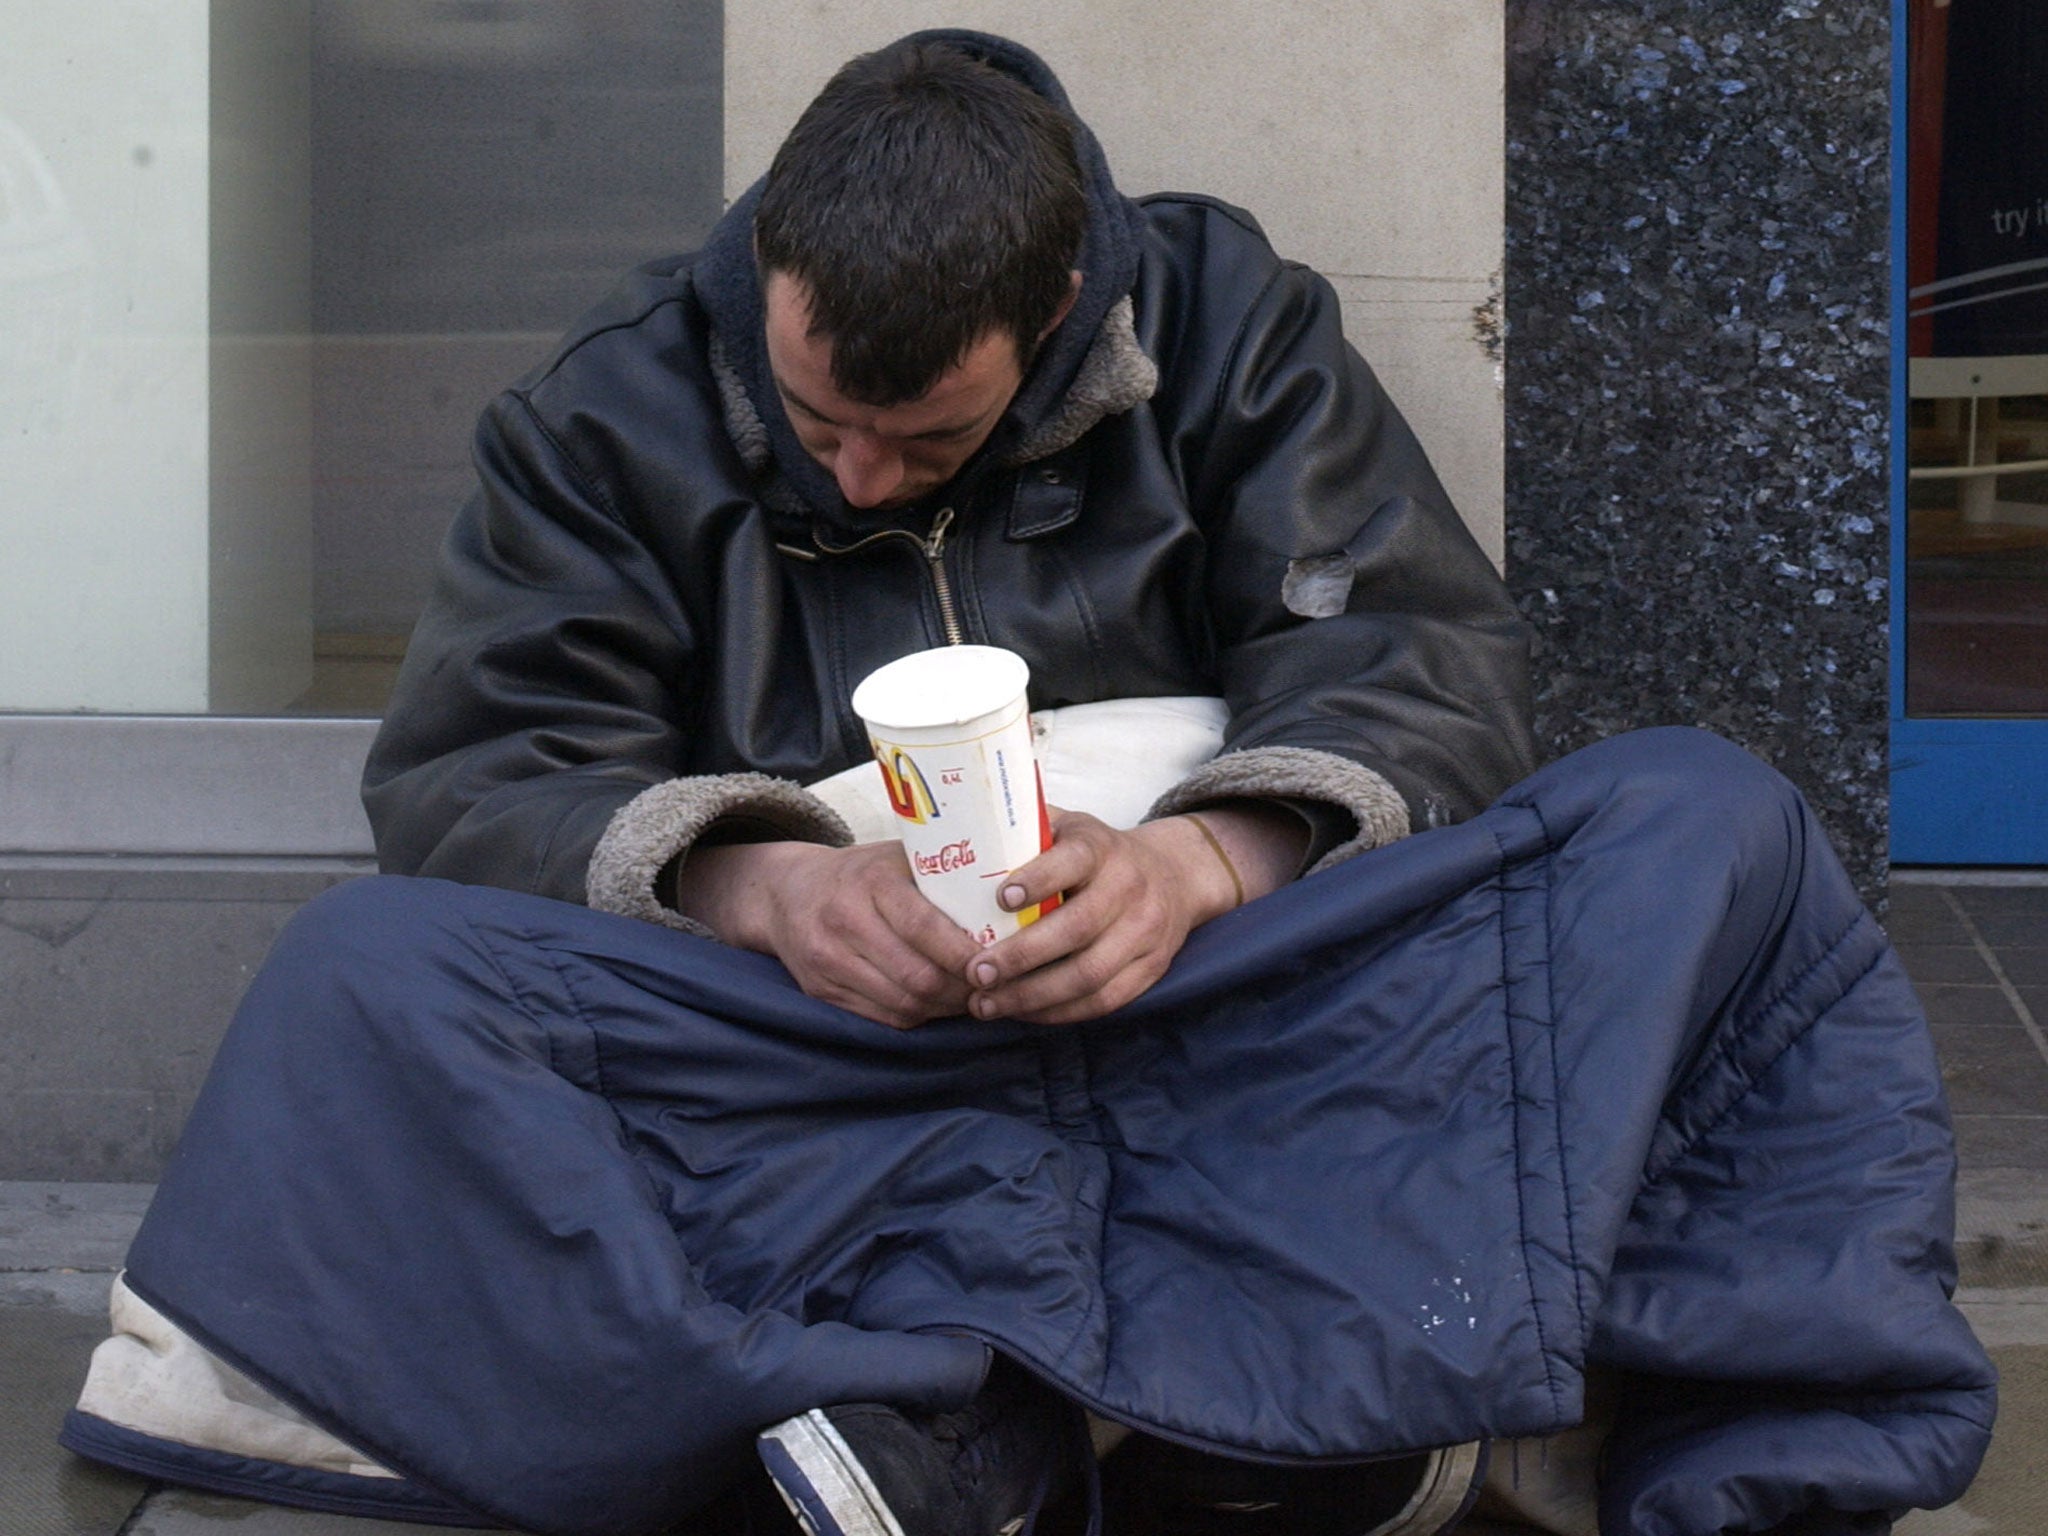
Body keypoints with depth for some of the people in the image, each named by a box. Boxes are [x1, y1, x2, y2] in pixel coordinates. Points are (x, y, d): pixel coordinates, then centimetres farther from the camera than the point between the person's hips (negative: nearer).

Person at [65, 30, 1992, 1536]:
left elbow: (1432, 662, 1)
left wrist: (1206, 856, -21)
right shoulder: (620, 409, 6)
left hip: (1223, 1006, 1)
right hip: (811, 1053, -1)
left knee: (1704, 825, -22)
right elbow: (467, 772, -1)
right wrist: (749, 881, -22)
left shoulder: (1222, 317, 7)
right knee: (364, 977, -26)